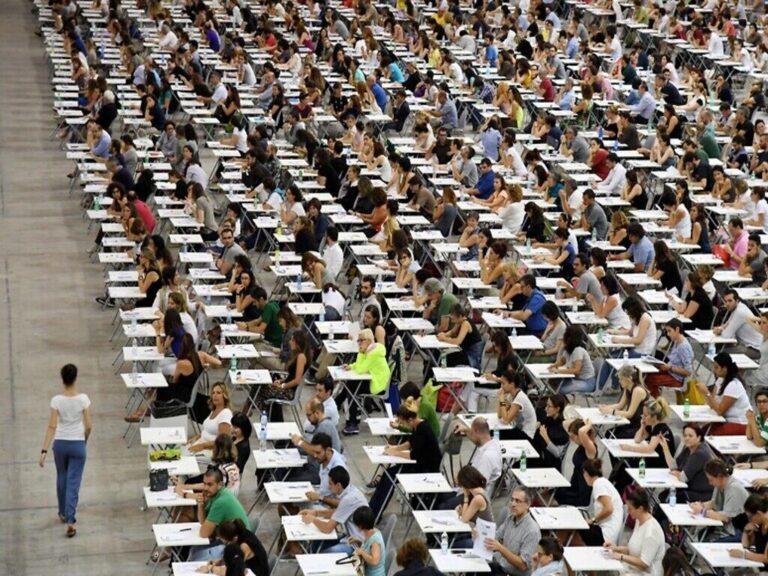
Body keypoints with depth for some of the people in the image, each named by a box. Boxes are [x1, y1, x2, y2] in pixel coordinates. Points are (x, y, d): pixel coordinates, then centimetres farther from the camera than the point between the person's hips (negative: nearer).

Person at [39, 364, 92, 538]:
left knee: (62, 478, 23)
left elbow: (52, 426, -15)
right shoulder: (83, 399, -13)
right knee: (73, 483, 2)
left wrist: (44, 450, -12)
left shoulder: (56, 400, -13)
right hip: (77, 445, -1)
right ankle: (70, 521, -8)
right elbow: (89, 425, -9)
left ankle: (63, 513, 38)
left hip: (60, 444, 1)